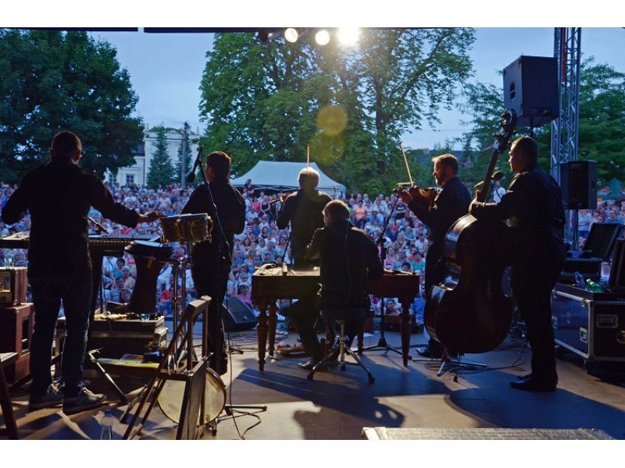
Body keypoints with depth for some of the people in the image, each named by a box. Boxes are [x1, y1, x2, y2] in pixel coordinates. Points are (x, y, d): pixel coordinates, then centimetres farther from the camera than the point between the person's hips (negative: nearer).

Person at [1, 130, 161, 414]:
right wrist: (142, 218, 21)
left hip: (40, 265, 4)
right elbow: (112, 210, 4)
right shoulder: (85, 181, -6)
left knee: (43, 326, 12)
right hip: (74, 264, -4)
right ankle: (73, 394, 4)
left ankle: (40, 391, 18)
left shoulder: (33, 179, 4)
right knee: (76, 328, 3)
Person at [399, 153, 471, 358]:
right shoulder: (462, 190, 15)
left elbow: (432, 220, -24)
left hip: (440, 253, -10)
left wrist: (411, 203, -19)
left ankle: (436, 346, 1)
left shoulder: (448, 191, -16)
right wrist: (420, 201, 8)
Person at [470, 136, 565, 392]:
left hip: (531, 259, -10)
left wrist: (476, 207, -7)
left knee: (533, 318, -3)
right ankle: (545, 374, 25)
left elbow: (502, 210, -24)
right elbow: (558, 219, 24)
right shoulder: (548, 180, 17)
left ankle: (542, 378, 3)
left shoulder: (526, 180, -13)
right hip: (551, 256, 10)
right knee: (540, 317, 17)